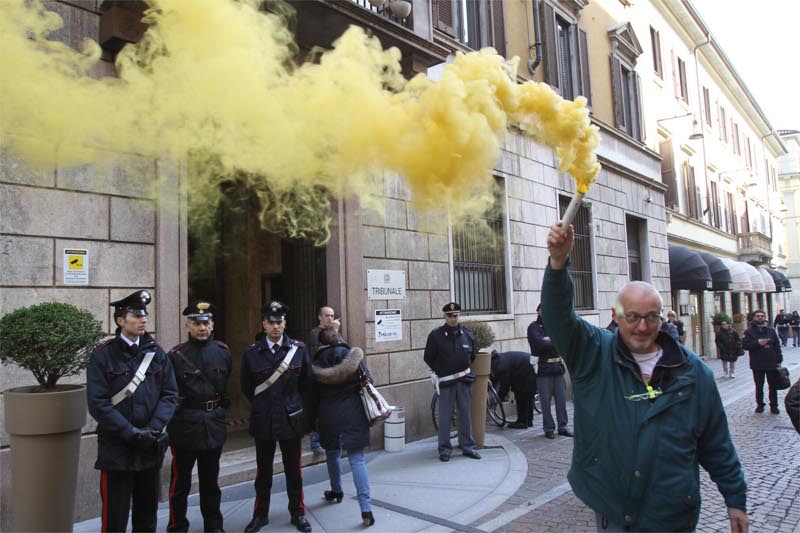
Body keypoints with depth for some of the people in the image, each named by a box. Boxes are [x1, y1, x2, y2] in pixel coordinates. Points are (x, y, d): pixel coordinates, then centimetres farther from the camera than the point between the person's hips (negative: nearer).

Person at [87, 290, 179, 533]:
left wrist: (152, 429, -12)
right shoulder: (102, 356, -5)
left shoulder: (156, 353, 5)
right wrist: (131, 433, -16)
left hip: (150, 448, 3)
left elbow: (170, 395, 2)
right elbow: (98, 404, -11)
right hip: (116, 449, -3)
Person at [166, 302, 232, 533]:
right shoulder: (176, 355, -8)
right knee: (180, 481, 9)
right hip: (185, 425, -3)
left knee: (210, 479, 17)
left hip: (215, 424, 3)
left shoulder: (223, 352, 1)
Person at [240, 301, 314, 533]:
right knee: (263, 471, 13)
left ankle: (297, 512, 26)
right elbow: (246, 386, 9)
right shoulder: (251, 352, -4)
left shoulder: (299, 349, -4)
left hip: (291, 420, 0)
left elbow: (306, 383, 7)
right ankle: (261, 514, 29)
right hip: (262, 421, 0)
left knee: (293, 470, 12)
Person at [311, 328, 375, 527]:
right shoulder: (353, 356, -2)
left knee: (333, 454, 24)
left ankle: (337, 491, 44)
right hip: (353, 414, -1)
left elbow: (314, 395, 2)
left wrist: (313, 420, 12)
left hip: (328, 416, 1)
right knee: (357, 460, 0)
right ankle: (366, 509, -8)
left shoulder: (316, 364, 0)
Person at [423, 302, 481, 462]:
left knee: (465, 414, 9)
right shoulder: (435, 335, -5)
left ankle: (468, 446, 19)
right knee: (444, 416, 1)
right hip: (445, 381, -3)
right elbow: (428, 358, 3)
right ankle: (444, 449, 11)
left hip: (464, 380, 3)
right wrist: (440, 372, 5)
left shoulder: (467, 334, 5)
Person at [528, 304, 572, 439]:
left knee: (561, 399, 6)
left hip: (558, 366, 5)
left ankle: (562, 427, 17)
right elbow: (540, 344, -18)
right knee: (545, 400, 0)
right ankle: (549, 428, 10)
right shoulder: (533, 327, -3)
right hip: (543, 368, -4)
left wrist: (550, 339, -14)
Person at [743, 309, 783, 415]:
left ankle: (774, 406, 17)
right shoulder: (750, 331, -1)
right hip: (757, 365, -2)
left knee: (773, 386, 7)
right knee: (759, 386, 8)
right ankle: (760, 405, 19)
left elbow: (777, 346, 7)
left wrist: (779, 360, 3)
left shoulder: (771, 330, 6)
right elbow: (744, 345, -6)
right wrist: (757, 343, -19)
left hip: (772, 363, 2)